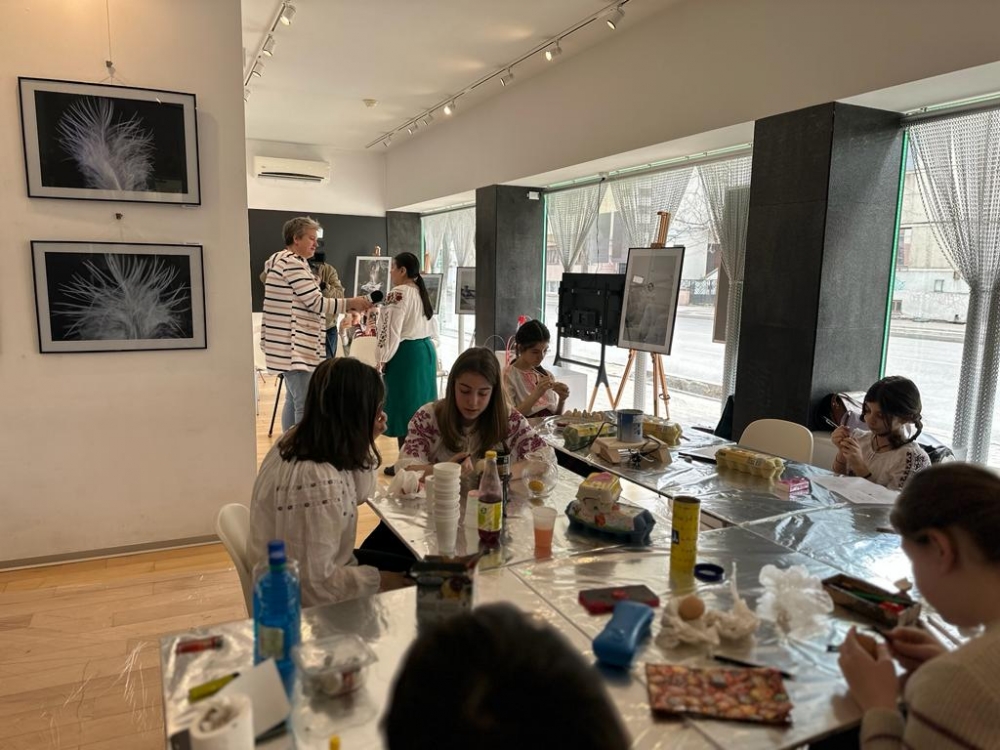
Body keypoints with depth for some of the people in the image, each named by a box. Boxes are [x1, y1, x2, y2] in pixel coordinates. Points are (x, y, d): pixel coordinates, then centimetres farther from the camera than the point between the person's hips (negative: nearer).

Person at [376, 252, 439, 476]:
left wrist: (382, 359, -13)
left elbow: (390, 331, -18)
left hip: (406, 354, -9)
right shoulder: (422, 293, 14)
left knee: (403, 408, -2)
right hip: (426, 350, 9)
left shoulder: (397, 294, -14)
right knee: (420, 406, 14)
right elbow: (433, 329, 18)